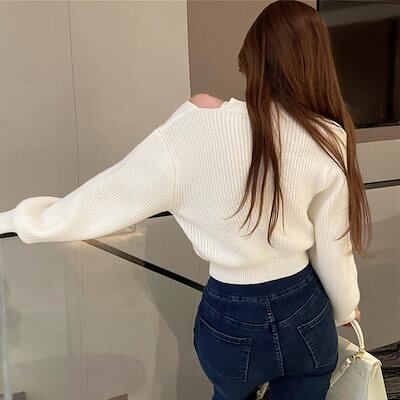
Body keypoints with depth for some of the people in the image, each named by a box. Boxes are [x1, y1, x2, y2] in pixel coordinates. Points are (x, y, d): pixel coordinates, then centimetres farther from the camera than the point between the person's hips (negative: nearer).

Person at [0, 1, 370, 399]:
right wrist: (346, 309, 17)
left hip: (230, 321, 0)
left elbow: (107, 198, -13)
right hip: (307, 315, 1)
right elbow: (332, 251, -4)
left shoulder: (199, 125, -19)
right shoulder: (328, 139, -13)